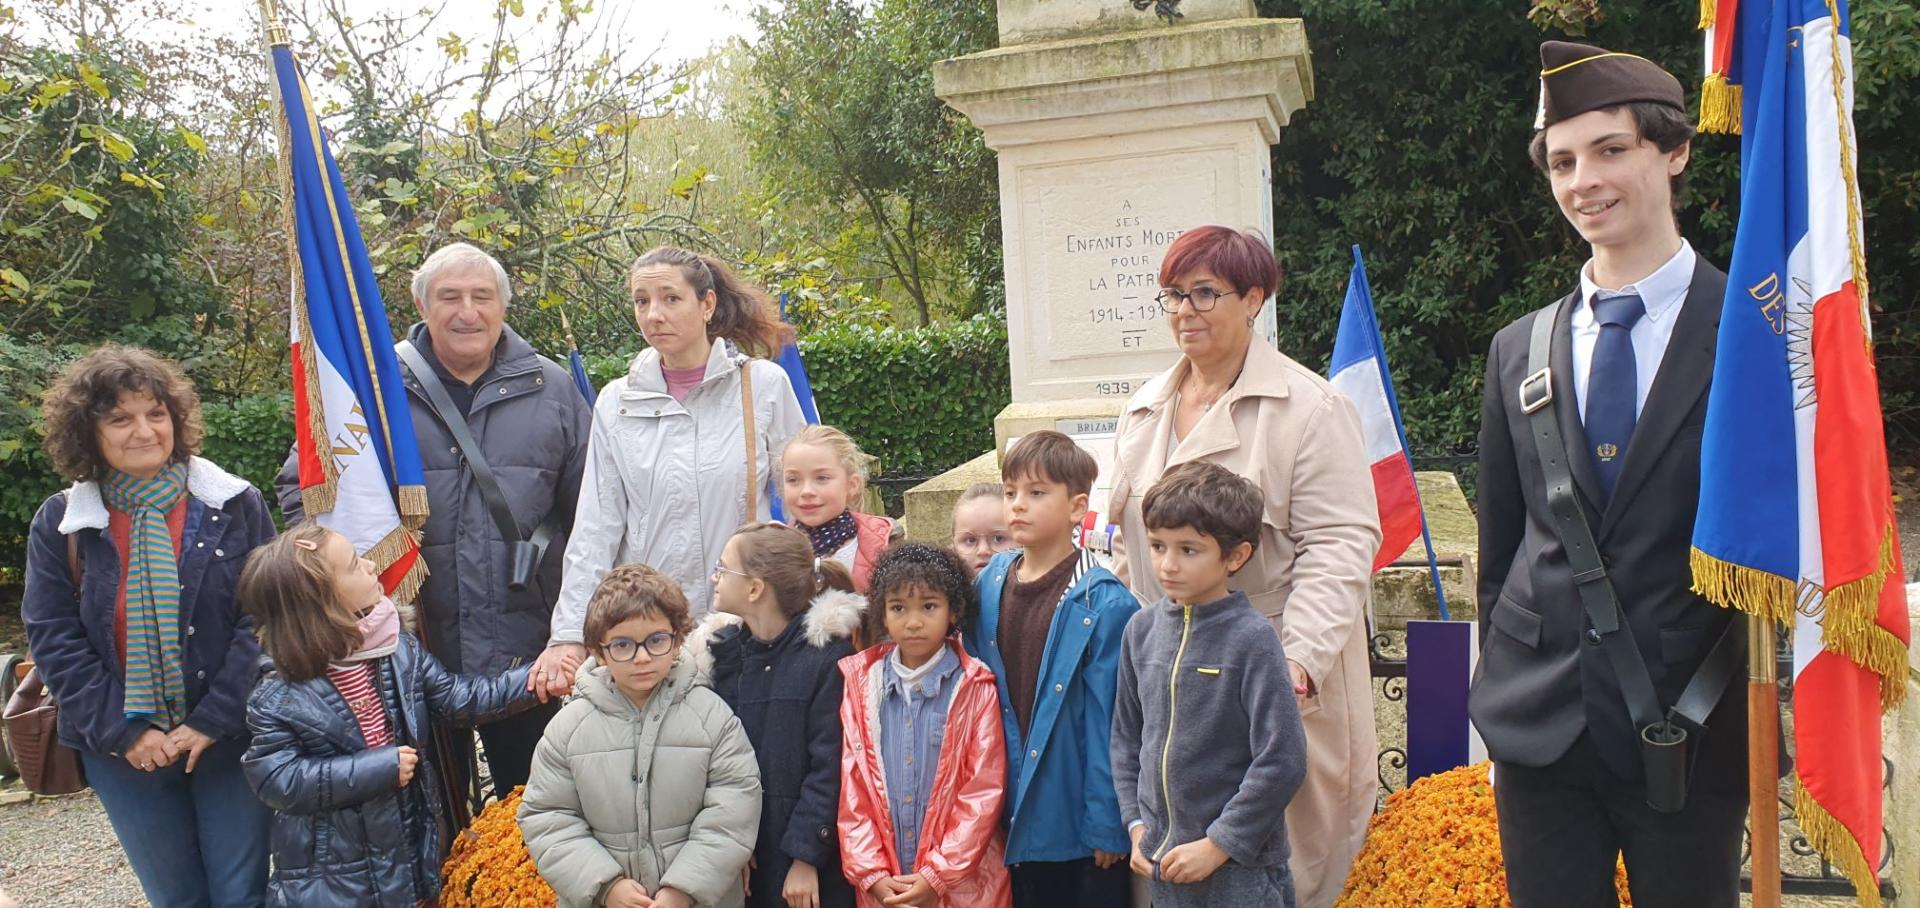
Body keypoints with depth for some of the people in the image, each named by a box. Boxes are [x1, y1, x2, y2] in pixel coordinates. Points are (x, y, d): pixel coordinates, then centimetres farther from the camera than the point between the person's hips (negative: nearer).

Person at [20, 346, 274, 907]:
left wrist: (213, 720, -13)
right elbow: (54, 639, -2)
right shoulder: (59, 524, 0)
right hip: (125, 750, 1)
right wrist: (122, 731, -11)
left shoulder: (235, 505, -4)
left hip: (229, 736, -1)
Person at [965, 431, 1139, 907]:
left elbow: (1108, 725, -14)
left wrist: (1107, 824, -12)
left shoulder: (1104, 604, -15)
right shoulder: (988, 587, 2)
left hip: (1080, 814, -5)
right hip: (1018, 816, 5)